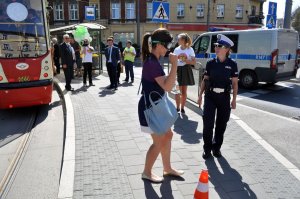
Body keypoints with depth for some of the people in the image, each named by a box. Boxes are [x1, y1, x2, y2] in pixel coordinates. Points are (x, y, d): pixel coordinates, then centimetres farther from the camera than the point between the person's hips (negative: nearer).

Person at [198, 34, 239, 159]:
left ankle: (216, 147, 27)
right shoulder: (210, 63, 1)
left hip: (224, 97, 0)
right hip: (210, 96, 0)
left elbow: (234, 83, 1)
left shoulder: (232, 64, -2)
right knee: (208, 123, -2)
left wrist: (234, 100, -1)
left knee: (221, 124, 9)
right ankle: (207, 148, 14)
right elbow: (205, 80, 7)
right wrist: (200, 95, 3)